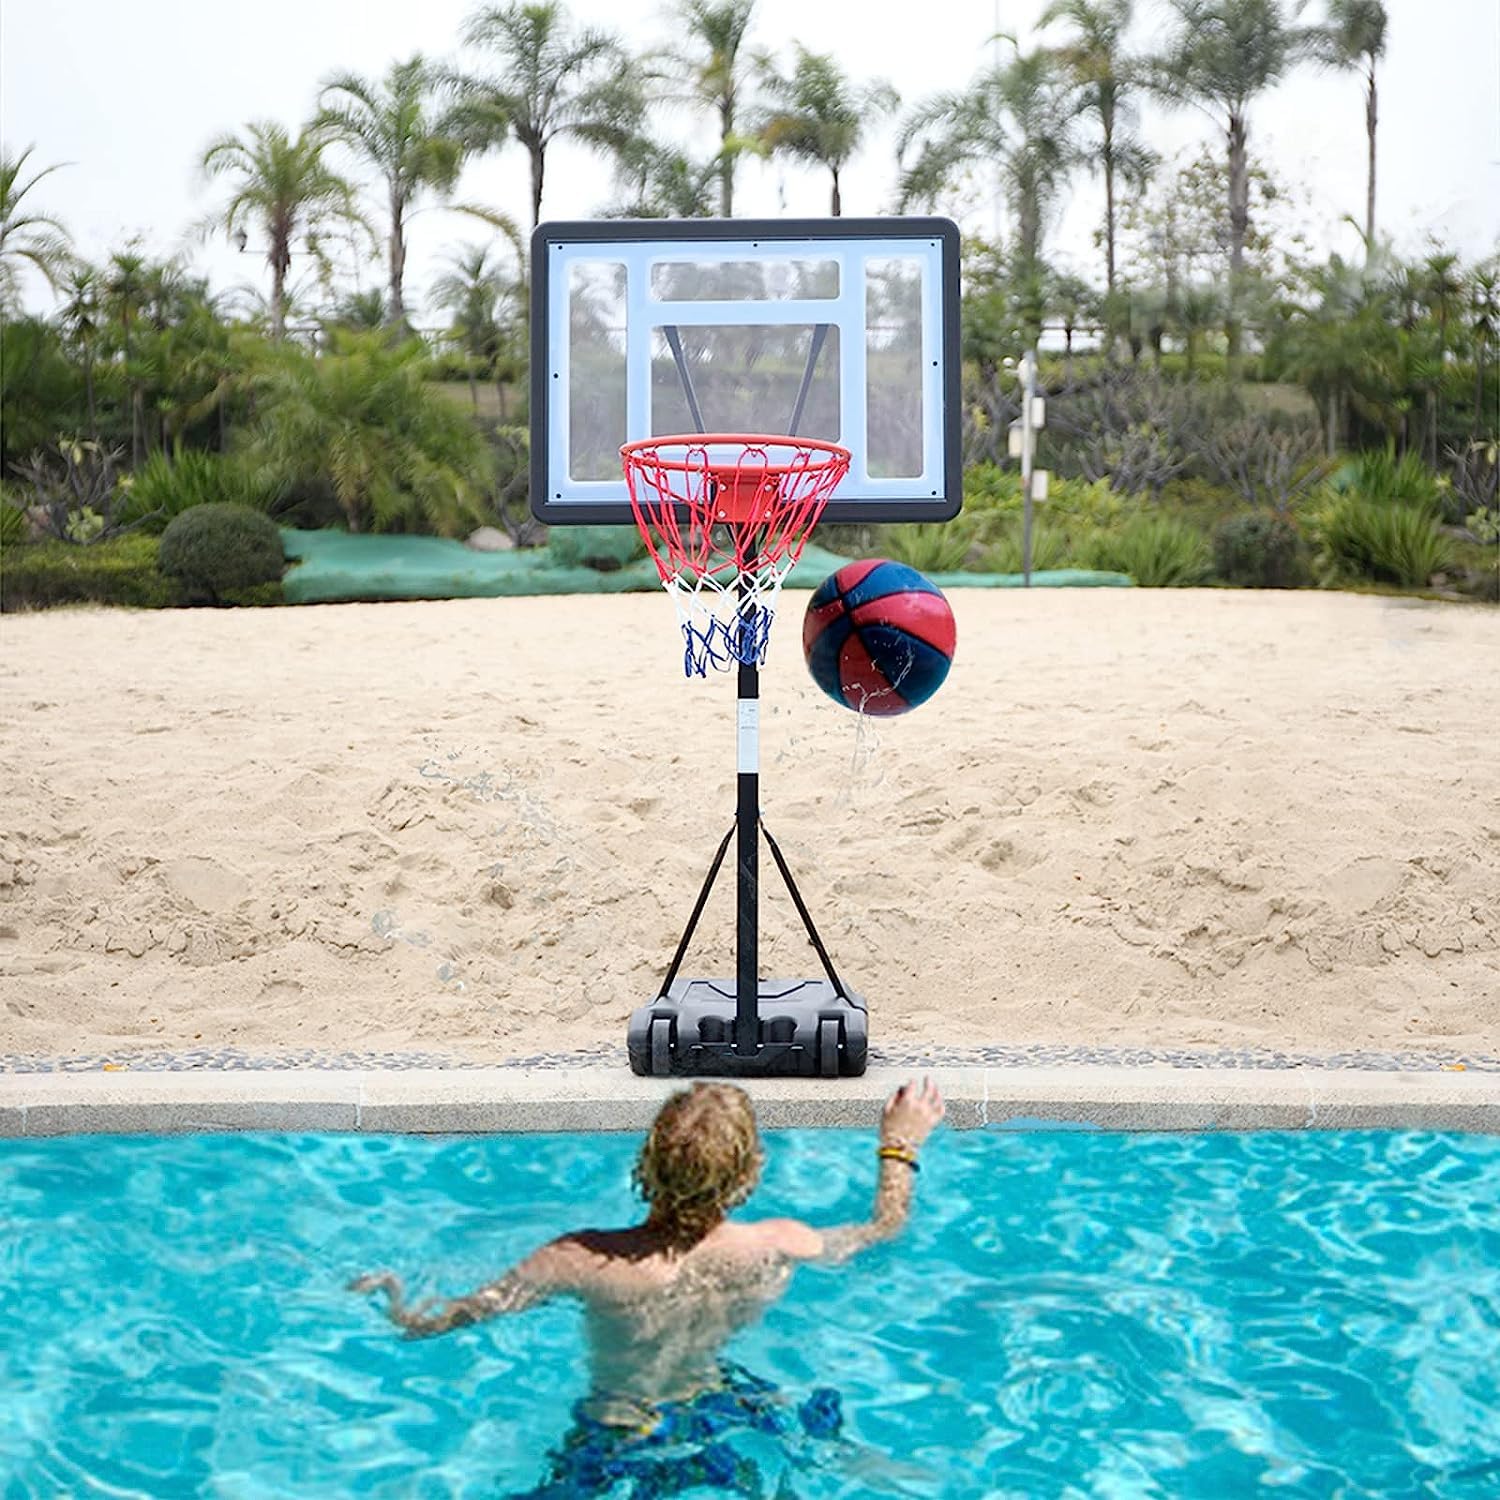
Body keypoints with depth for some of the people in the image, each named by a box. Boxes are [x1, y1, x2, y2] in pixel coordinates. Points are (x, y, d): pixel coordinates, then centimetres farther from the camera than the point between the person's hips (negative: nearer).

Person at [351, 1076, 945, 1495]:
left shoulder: (585, 1262, -33)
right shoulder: (779, 1249, -24)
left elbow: (433, 1322, -23)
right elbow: (884, 1226, -2)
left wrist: (398, 1305, -1)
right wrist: (901, 1145, 14)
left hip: (617, 1446, -3)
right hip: (717, 1410, 3)